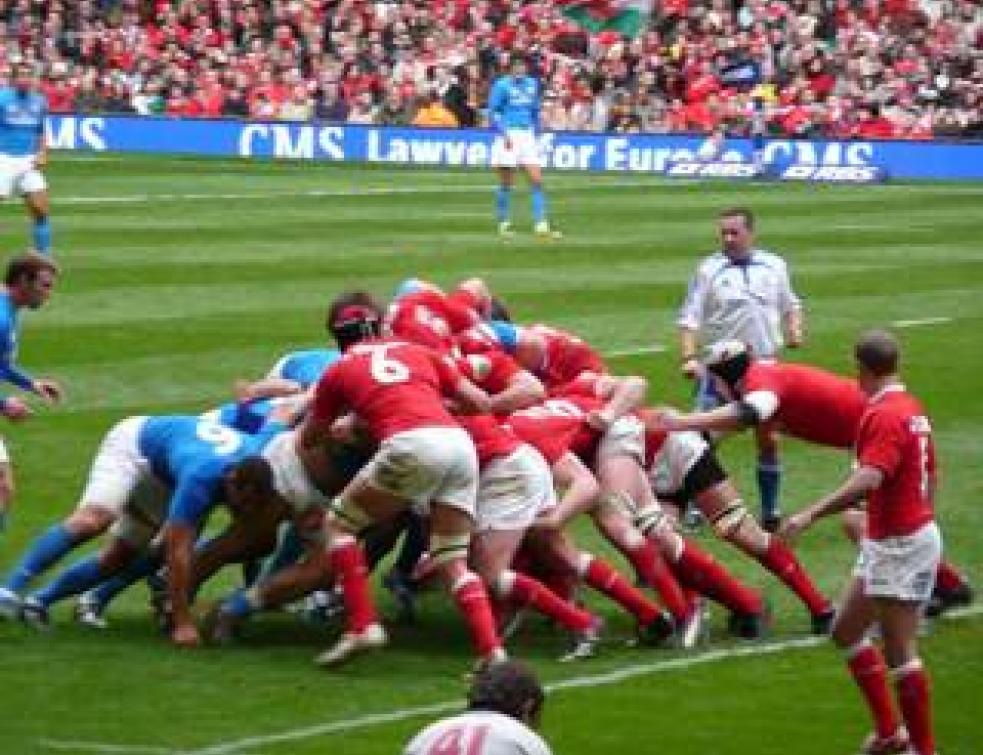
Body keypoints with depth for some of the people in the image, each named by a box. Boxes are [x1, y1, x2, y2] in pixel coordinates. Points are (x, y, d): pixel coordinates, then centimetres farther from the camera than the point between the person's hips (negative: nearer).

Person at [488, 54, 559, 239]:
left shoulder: (532, 84, 11)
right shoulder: (502, 85, -6)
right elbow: (492, 113, -8)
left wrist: (535, 131, 17)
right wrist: (504, 134, -17)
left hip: (527, 135, 5)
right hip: (509, 136, -5)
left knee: (537, 180, -4)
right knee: (506, 184, 1)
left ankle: (541, 224, -4)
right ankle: (503, 223, 13)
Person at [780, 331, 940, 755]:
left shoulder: (884, 415, -20)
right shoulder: (911, 407, 9)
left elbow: (867, 480, -34)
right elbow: (930, 477, 18)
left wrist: (810, 515, -41)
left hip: (899, 545, -10)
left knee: (899, 651, -6)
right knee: (847, 632, 16)